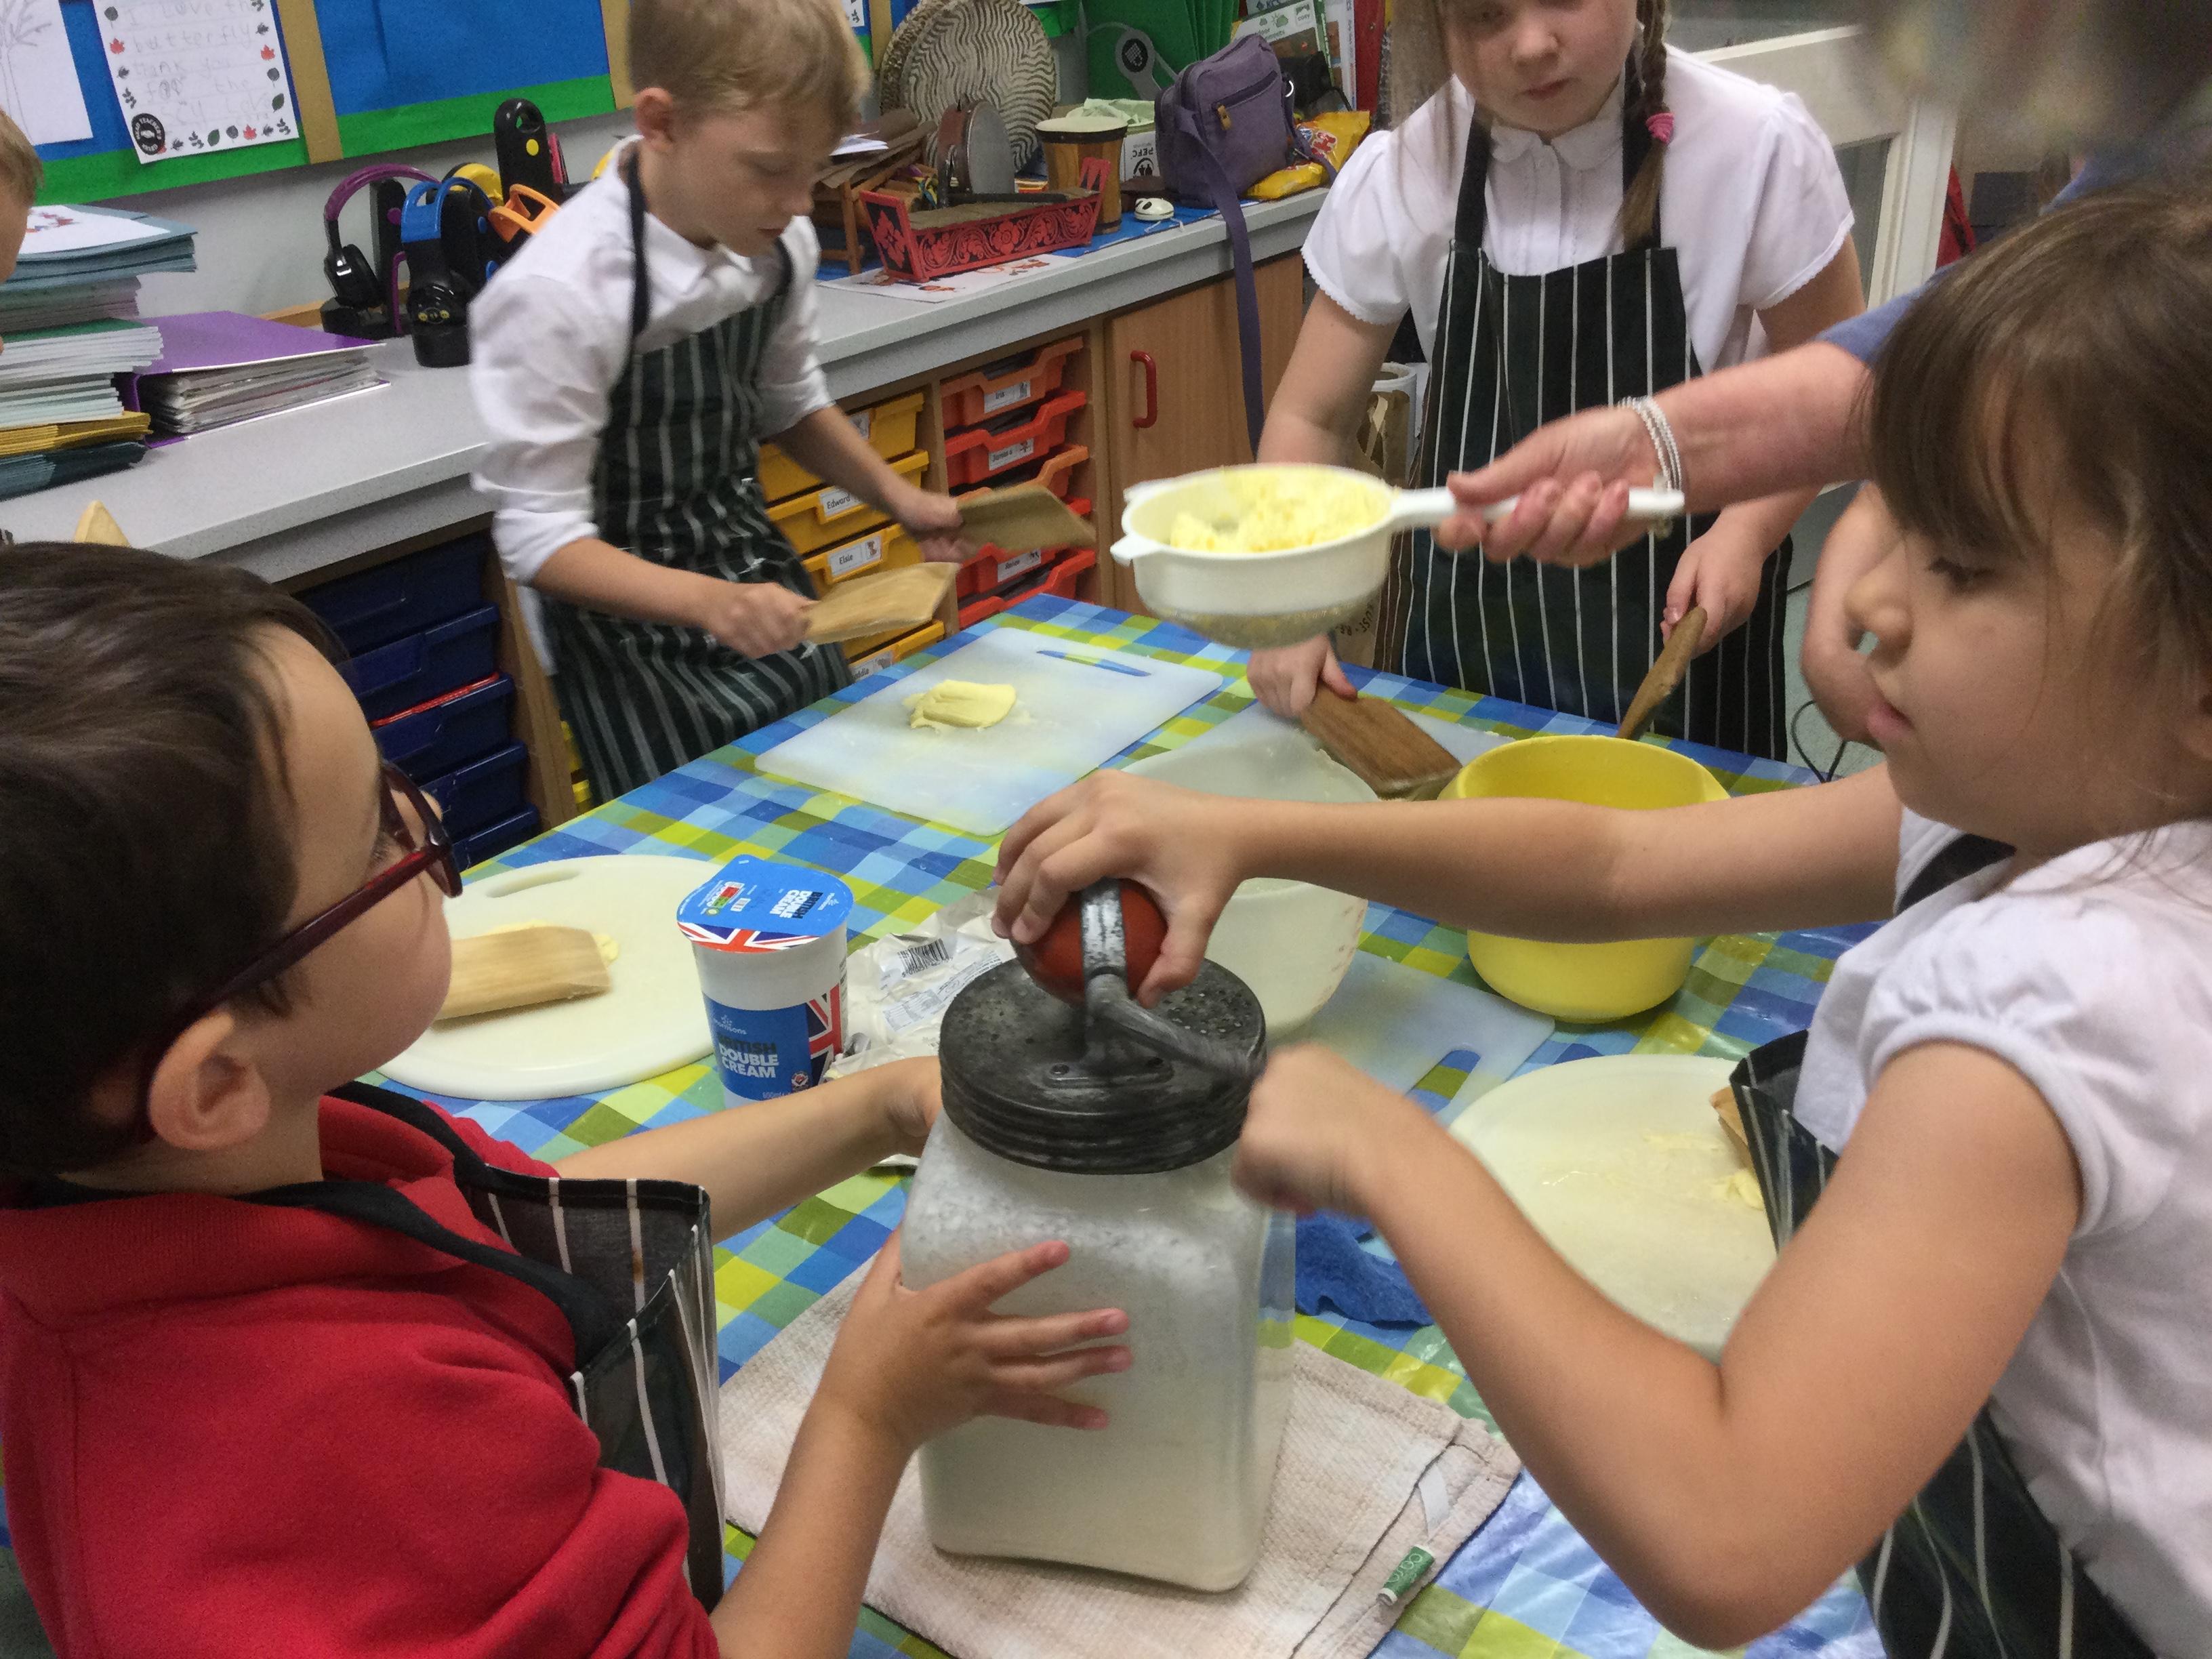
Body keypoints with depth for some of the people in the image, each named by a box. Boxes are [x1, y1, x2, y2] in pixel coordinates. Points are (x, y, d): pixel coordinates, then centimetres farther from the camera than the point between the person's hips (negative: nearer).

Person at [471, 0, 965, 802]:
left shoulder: (776, 241, -8)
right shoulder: (556, 295, -26)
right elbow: (539, 535, -22)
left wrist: (896, 495, -4)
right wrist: (709, 602, -36)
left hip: (760, 583, 6)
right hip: (634, 617, -6)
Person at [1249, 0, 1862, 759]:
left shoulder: (1757, 147, -15)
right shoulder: (1399, 173, -9)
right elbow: (1311, 417, -2)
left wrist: (1749, 528, -20)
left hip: (1679, 626, -2)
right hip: (1465, 633, 2)